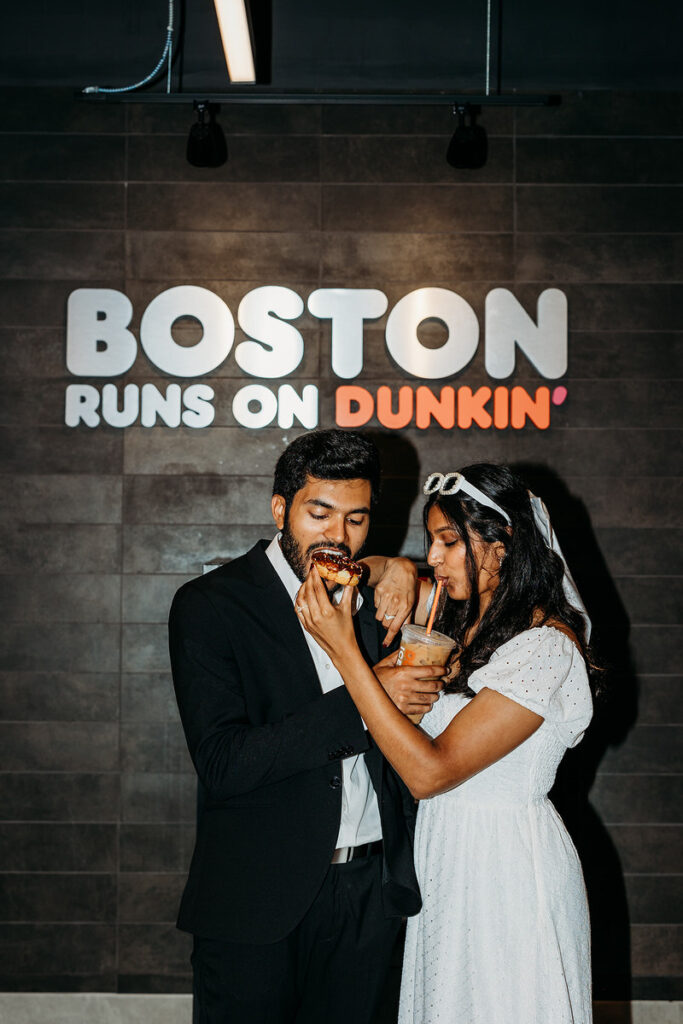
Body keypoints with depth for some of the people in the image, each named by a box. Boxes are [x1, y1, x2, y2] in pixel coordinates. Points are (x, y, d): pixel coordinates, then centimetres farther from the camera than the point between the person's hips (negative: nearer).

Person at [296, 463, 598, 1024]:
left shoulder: (545, 647, -21)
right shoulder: (461, 613, 3)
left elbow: (429, 771, -25)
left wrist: (344, 650, -26)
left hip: (508, 868, -8)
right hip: (447, 860, 8)